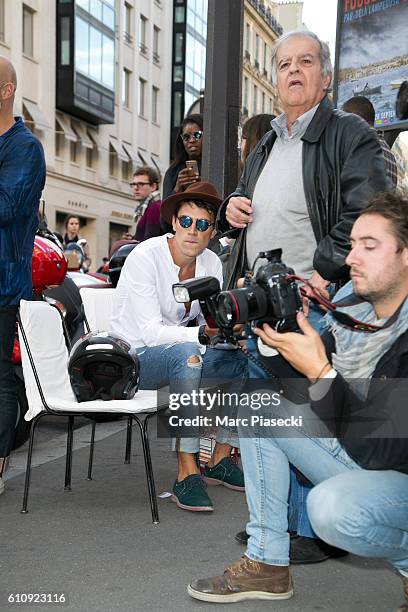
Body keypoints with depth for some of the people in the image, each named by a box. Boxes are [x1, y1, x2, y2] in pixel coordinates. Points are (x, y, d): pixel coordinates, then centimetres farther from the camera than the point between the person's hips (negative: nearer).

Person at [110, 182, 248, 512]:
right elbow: (150, 332, -25)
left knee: (247, 358, -11)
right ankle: (187, 472, -34)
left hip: (180, 356, 7)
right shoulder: (144, 257, -19)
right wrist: (202, 334, -38)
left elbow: (212, 322, 0)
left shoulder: (212, 263, 0)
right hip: (133, 356, -6)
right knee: (186, 353, -36)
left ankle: (220, 458, -2)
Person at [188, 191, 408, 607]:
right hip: (350, 454, 8)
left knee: (332, 506, -37)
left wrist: (320, 372, -31)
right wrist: (275, 341, -13)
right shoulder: (351, 309, -1)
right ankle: (267, 563, 4)